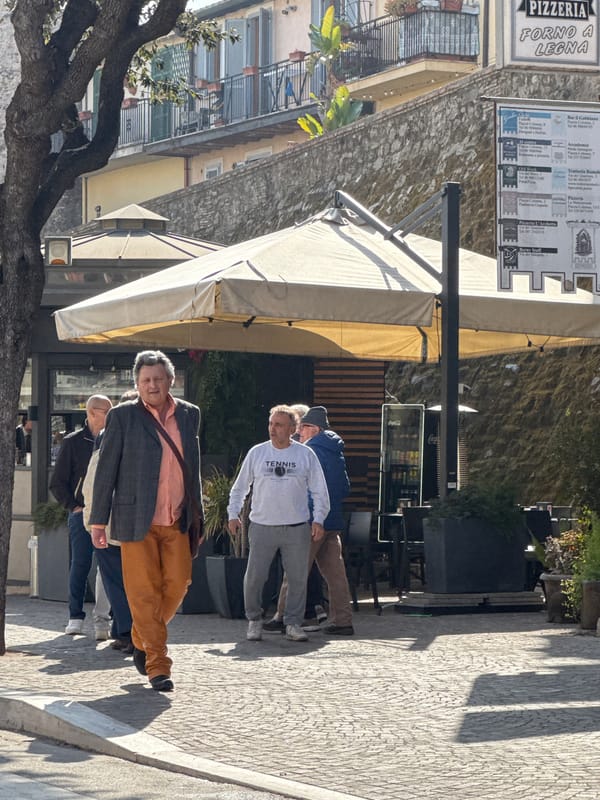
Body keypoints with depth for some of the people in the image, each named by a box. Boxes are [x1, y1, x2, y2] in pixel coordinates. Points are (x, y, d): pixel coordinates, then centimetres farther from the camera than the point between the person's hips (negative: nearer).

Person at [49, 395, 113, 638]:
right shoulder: (73, 442, 3)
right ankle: (75, 618, 8)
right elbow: (57, 483, 4)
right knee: (80, 565, -4)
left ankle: (102, 620, 0)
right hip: (82, 514, -2)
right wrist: (74, 507, -7)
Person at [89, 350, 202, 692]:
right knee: (144, 591, -4)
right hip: (137, 520, -3)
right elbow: (106, 469, 0)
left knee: (178, 584, 0)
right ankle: (157, 665, 2)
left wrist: (198, 515, 17)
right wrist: (99, 520, -2)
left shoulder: (189, 414, 10)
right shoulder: (123, 416, -1)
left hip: (177, 522, 3)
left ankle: (144, 640, 26)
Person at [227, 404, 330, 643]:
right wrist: (233, 515, 4)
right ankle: (254, 621, 13)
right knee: (254, 576, -4)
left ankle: (293, 623, 14)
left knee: (298, 578, 2)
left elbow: (319, 491, 7)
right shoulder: (257, 453, 5)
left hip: (297, 528, 0)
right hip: (262, 526, 0)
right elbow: (239, 487, 12)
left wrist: (318, 520, -3)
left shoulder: (306, 455, 4)